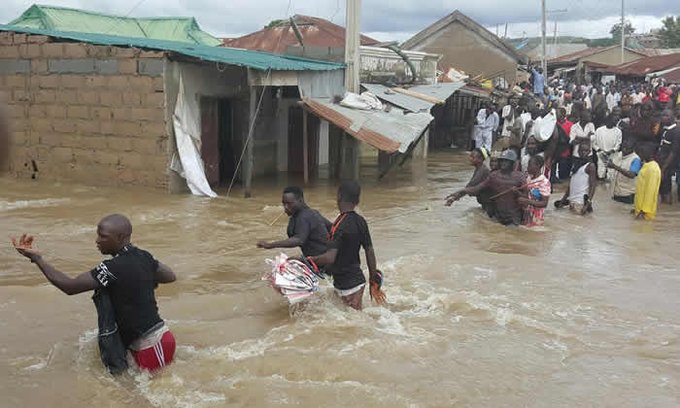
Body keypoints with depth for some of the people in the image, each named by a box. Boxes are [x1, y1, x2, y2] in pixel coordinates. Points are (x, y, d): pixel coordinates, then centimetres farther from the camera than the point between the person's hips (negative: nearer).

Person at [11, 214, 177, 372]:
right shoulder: (143, 256, 4)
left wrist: (36, 258, -9)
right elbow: (170, 276, 21)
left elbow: (69, 286, -15)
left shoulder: (115, 268, -21)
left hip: (152, 345, -9)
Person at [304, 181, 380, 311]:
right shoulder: (361, 221, 1)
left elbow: (330, 258, -30)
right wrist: (373, 277, 18)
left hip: (348, 285, -8)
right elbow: (370, 250, 8)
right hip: (357, 279, 8)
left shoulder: (340, 224, -22)